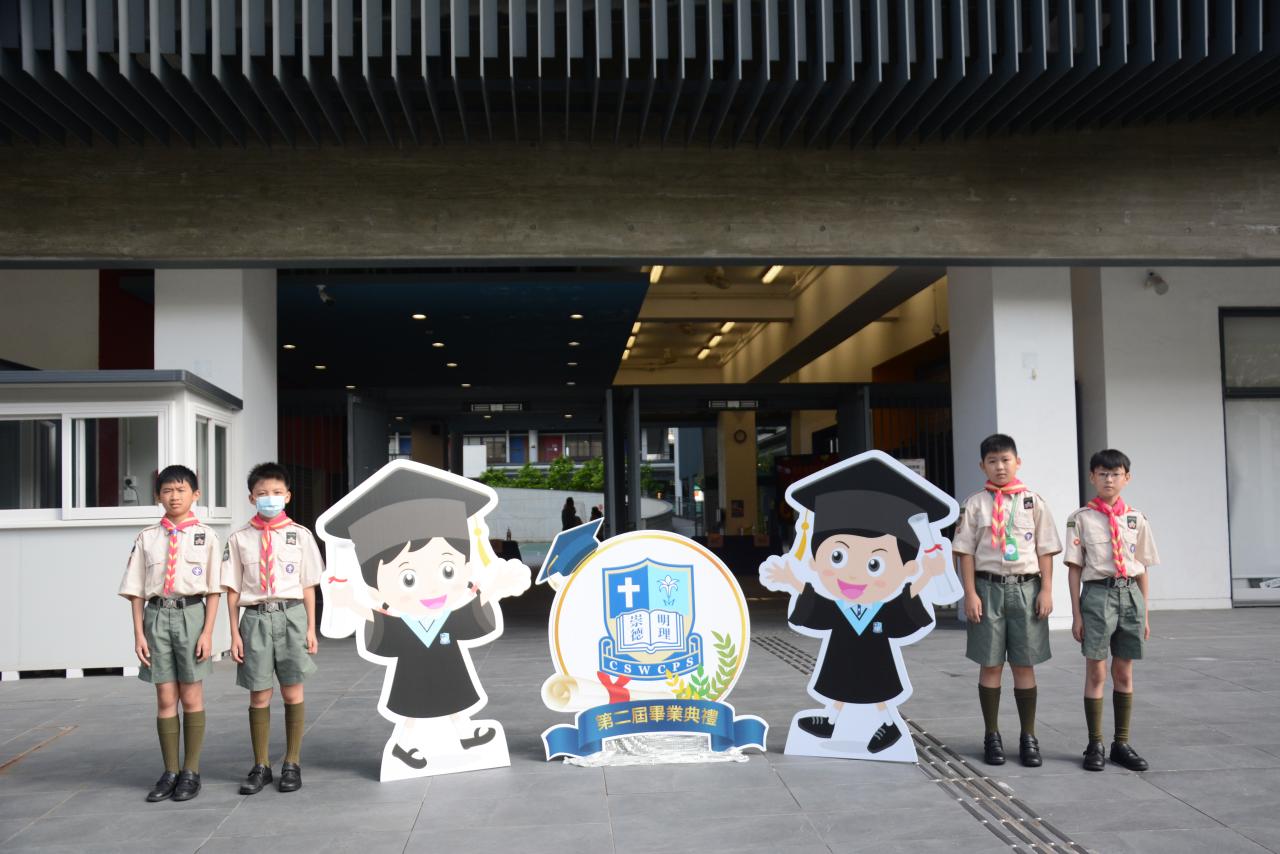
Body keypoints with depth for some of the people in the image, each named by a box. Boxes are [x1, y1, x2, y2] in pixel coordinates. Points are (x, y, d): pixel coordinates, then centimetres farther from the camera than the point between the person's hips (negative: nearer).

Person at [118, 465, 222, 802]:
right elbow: (136, 591, 7)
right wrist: (139, 634, 0)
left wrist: (207, 632, -7)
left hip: (191, 613, -2)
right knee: (165, 698, 6)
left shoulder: (205, 536, 1)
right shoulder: (147, 538, 7)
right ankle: (170, 772, 16)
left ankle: (191, 771, 15)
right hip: (157, 614, 2)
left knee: (191, 697, 4)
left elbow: (213, 589, 0)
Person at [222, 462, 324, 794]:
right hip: (256, 617, 1)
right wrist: (235, 633, 1)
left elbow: (308, 585, 4)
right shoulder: (240, 539, 3)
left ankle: (292, 763, 19)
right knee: (258, 695, 7)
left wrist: (311, 628, 1)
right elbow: (233, 589, 4)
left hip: (291, 615, 0)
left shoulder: (300, 535, 2)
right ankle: (260, 765, 21)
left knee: (293, 692, 5)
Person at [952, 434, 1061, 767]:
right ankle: (992, 736, 15)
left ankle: (1028, 736, 16)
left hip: (1026, 586, 1)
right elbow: (966, 551, 0)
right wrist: (971, 593, -6)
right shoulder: (974, 504, 2)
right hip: (989, 587, 0)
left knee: (1024, 664, 6)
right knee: (990, 664, 5)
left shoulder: (1033, 502, 5)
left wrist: (1046, 590, -2)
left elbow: (1045, 550, 5)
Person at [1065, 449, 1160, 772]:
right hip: (1098, 592, -3)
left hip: (1130, 593, 3)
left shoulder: (1136, 519, 7)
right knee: (1096, 673, 1)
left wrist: (1144, 613, 9)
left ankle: (1122, 743, 21)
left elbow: (1142, 568, 10)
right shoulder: (1081, 518, -2)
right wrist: (1076, 613, -5)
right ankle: (1095, 745, 10)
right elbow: (1074, 568, -2)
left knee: (1124, 674, 11)